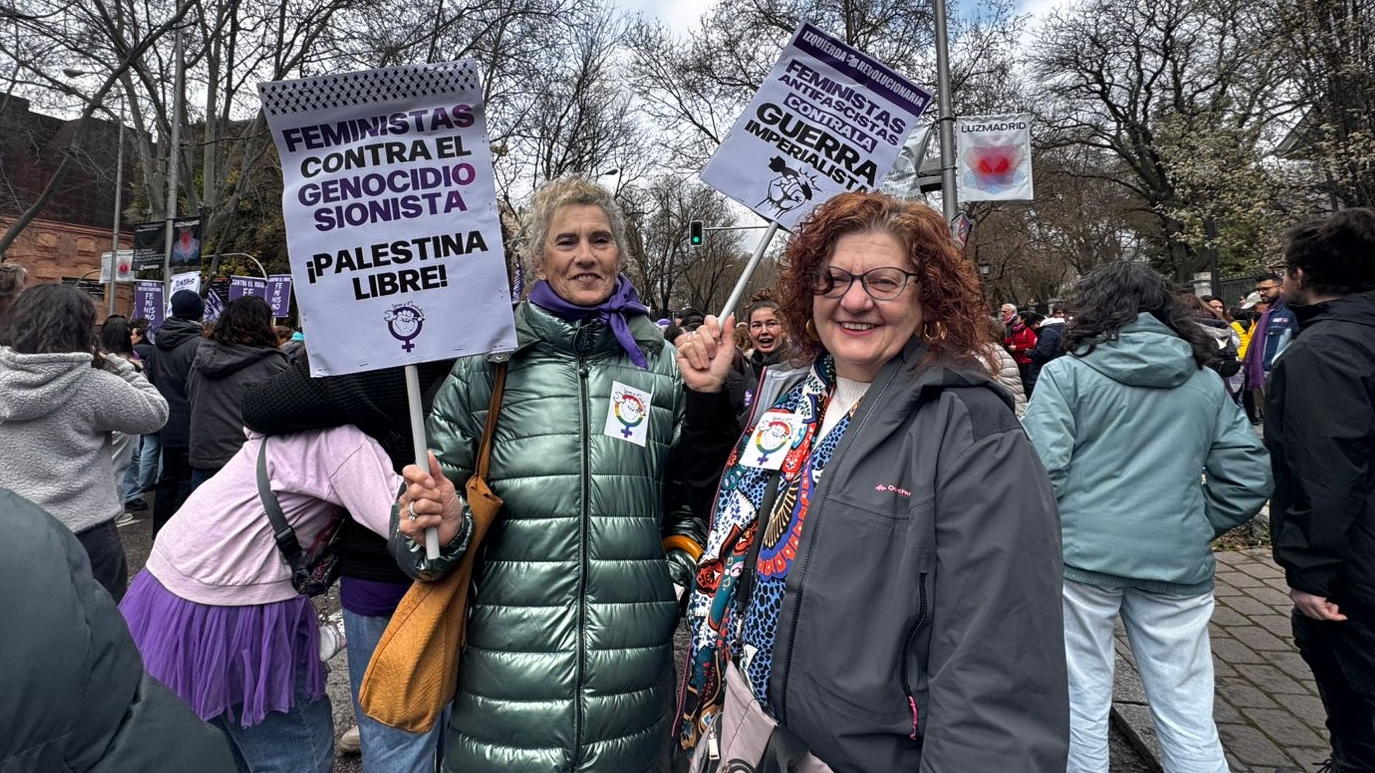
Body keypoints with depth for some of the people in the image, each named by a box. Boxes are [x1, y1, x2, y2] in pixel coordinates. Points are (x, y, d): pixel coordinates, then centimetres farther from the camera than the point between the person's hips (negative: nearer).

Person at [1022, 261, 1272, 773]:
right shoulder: (1206, 383, 10)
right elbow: (1249, 475, 8)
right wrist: (1198, 525, 17)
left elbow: (1040, 469, -12)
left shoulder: (1067, 373, -3)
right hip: (1178, 560, 3)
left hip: (1083, 554, -3)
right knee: (1189, 715, 13)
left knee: (1084, 703, 11)